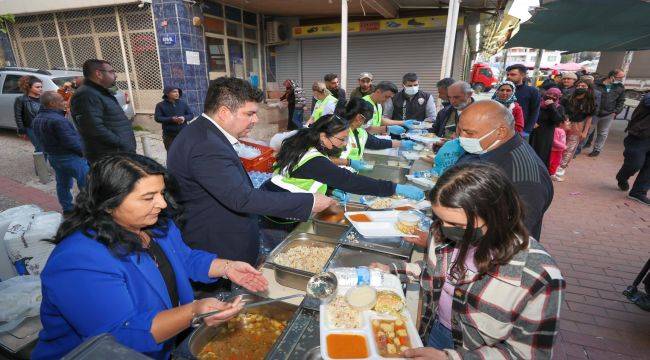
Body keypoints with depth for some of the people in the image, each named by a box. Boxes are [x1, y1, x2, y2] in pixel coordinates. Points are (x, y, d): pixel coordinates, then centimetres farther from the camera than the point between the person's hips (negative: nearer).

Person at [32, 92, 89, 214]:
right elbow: (70, 141, -22)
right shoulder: (57, 120, -23)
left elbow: (42, 138, 15)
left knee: (62, 184, 18)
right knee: (86, 183, -2)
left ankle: (67, 209, 28)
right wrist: (83, 151, -12)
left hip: (52, 157, 10)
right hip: (69, 157, -10)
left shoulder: (37, 119, 8)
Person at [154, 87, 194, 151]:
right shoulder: (160, 105, -1)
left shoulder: (183, 103, 5)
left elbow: (191, 115, 7)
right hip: (169, 135, -1)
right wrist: (171, 119, -22)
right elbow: (157, 118, -8)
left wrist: (184, 118, -16)